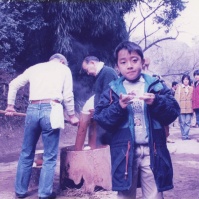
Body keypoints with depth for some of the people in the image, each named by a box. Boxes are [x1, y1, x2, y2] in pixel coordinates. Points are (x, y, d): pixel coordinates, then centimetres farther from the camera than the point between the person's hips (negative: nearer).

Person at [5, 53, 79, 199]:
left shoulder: (34, 68, 22)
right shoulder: (64, 69, 13)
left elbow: (14, 84, 21)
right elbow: (68, 96, 7)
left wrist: (10, 105, 30)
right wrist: (72, 115, 18)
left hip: (32, 110, 3)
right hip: (51, 110, -3)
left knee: (26, 153, 14)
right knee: (50, 156, 4)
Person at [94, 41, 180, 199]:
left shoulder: (156, 86, 4)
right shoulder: (113, 90, 3)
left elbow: (174, 112, -3)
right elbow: (100, 118, -5)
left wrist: (156, 102, -21)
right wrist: (119, 107, -21)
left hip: (152, 151, 0)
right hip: (125, 152, 0)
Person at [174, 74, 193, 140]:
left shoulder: (191, 88, 13)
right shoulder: (179, 87, 5)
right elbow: (177, 97, 1)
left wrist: (193, 107, 7)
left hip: (189, 108, 2)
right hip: (181, 107, -2)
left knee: (188, 122, -2)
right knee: (182, 122, -2)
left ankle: (185, 135, 2)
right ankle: (184, 135, 8)